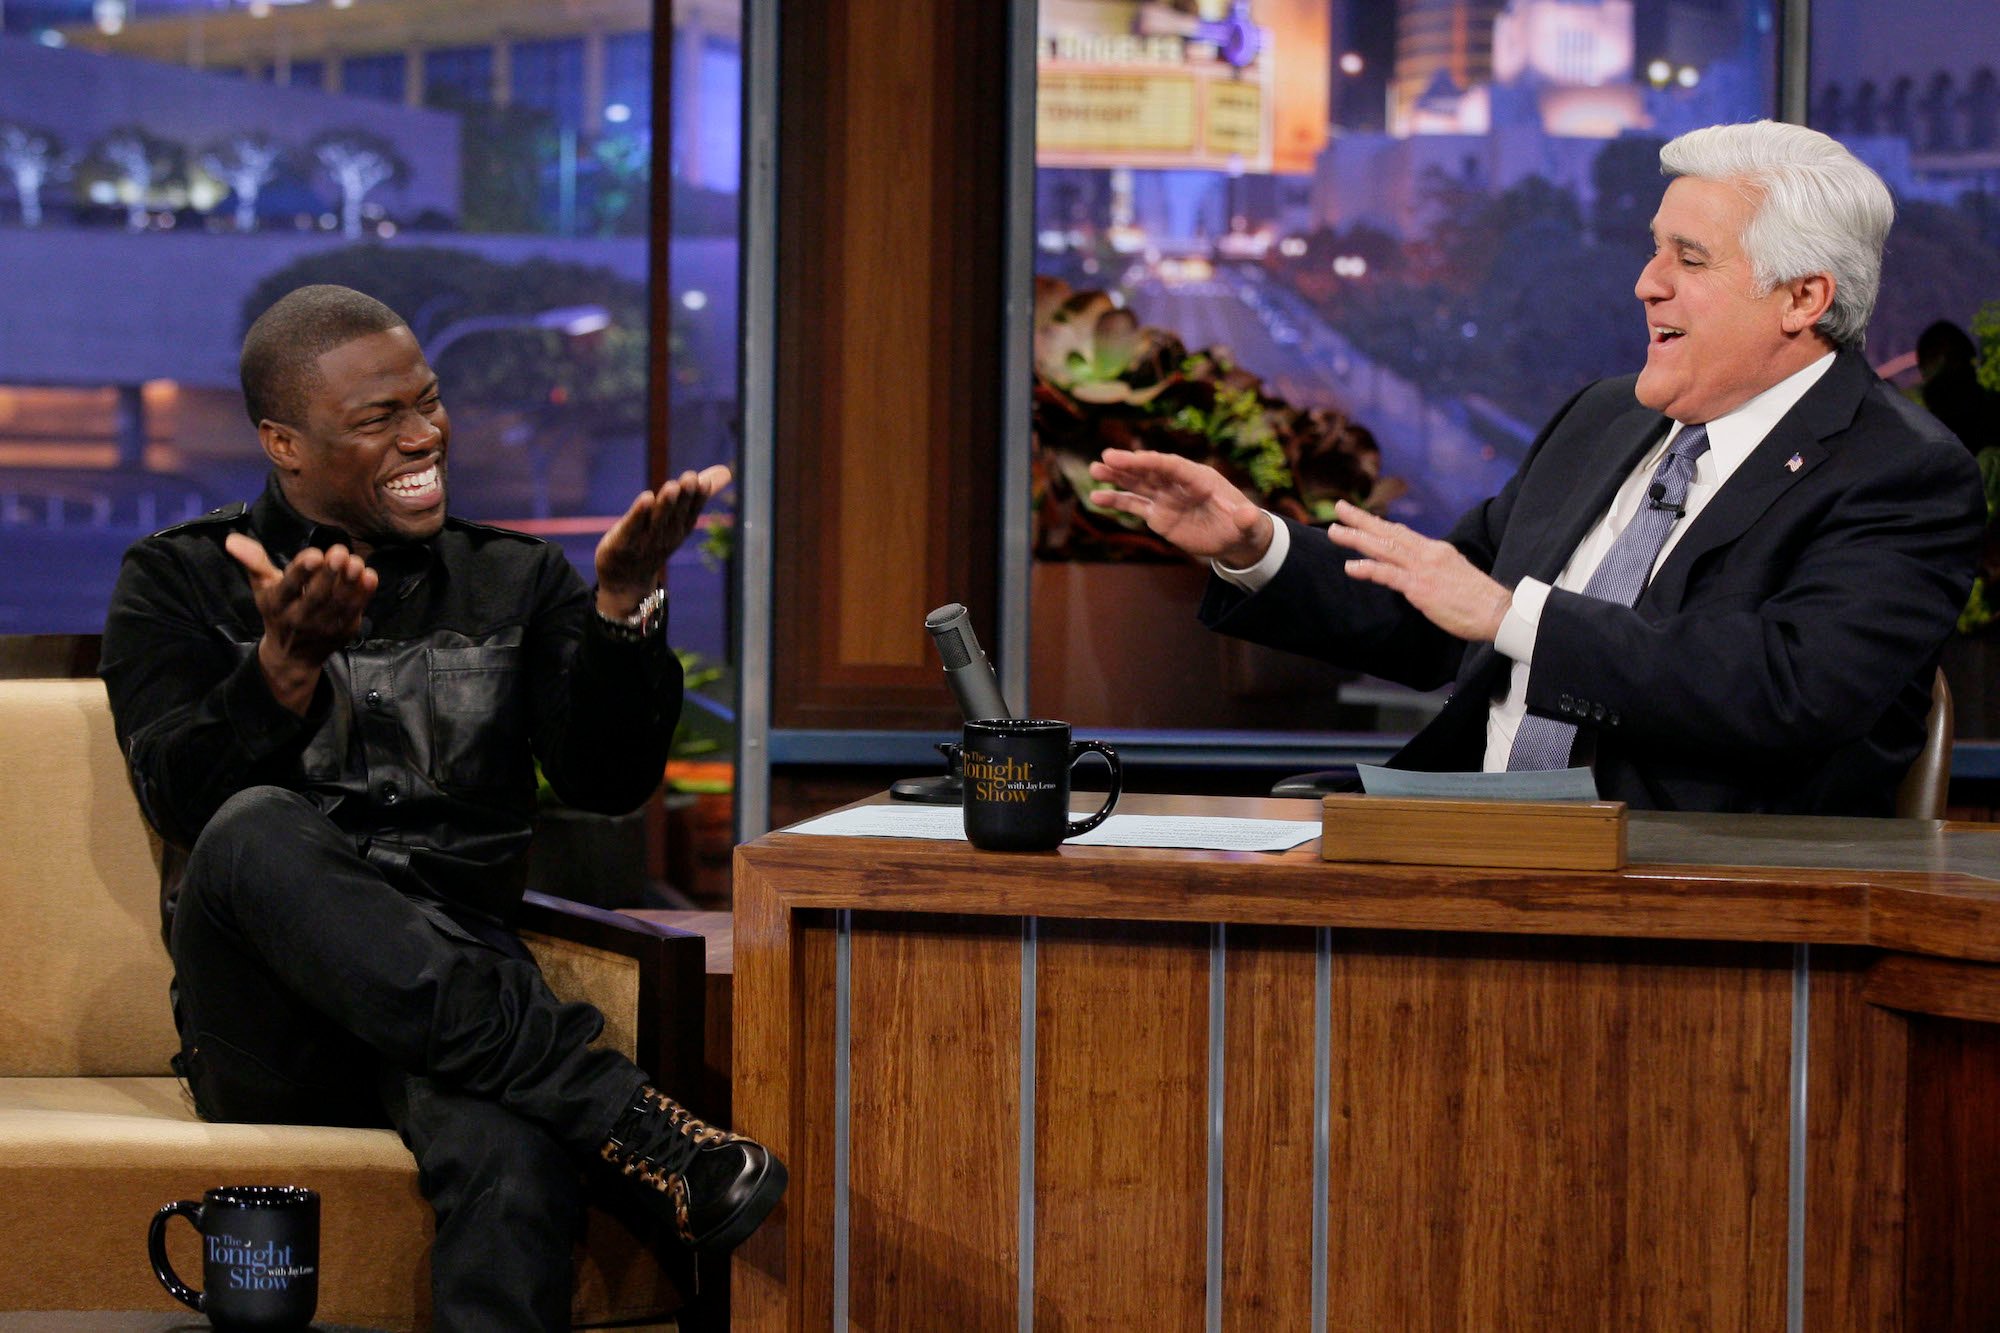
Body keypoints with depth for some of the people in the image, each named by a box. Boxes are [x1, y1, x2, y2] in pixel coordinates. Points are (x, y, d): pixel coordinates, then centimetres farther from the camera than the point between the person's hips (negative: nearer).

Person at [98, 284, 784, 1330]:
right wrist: (289, 660, -22)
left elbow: (606, 780, 4)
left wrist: (623, 598, -10)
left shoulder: (515, 581, 17)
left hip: (458, 999, 1)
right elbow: (184, 799, -5)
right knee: (255, 833, -36)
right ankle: (624, 1117, -36)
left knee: (510, 1149, -37)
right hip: (269, 1038, 0)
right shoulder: (178, 582, 11)